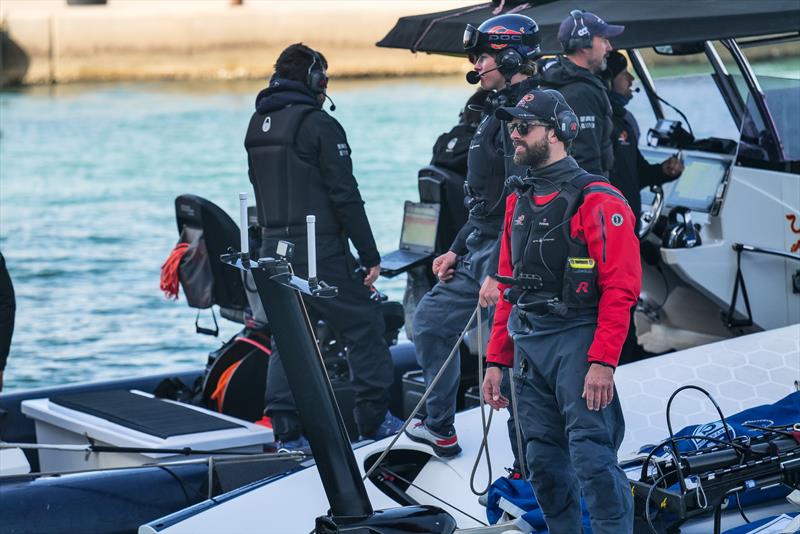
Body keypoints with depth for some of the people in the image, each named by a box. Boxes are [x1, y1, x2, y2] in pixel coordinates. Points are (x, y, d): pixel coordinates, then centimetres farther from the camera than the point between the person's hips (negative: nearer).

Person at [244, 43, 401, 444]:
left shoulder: (257, 126, 11)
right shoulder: (318, 124, -13)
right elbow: (345, 196, -14)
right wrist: (370, 255, -10)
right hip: (321, 253, -7)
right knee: (365, 328, 4)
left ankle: (286, 431, 8)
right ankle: (374, 419, 6)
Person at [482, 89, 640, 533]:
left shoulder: (597, 200, -8)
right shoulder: (520, 201, 16)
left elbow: (621, 287, -14)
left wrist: (603, 362, -20)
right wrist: (497, 361, 16)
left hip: (577, 342, -8)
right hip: (528, 346, 8)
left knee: (592, 457, -12)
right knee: (544, 462, 11)